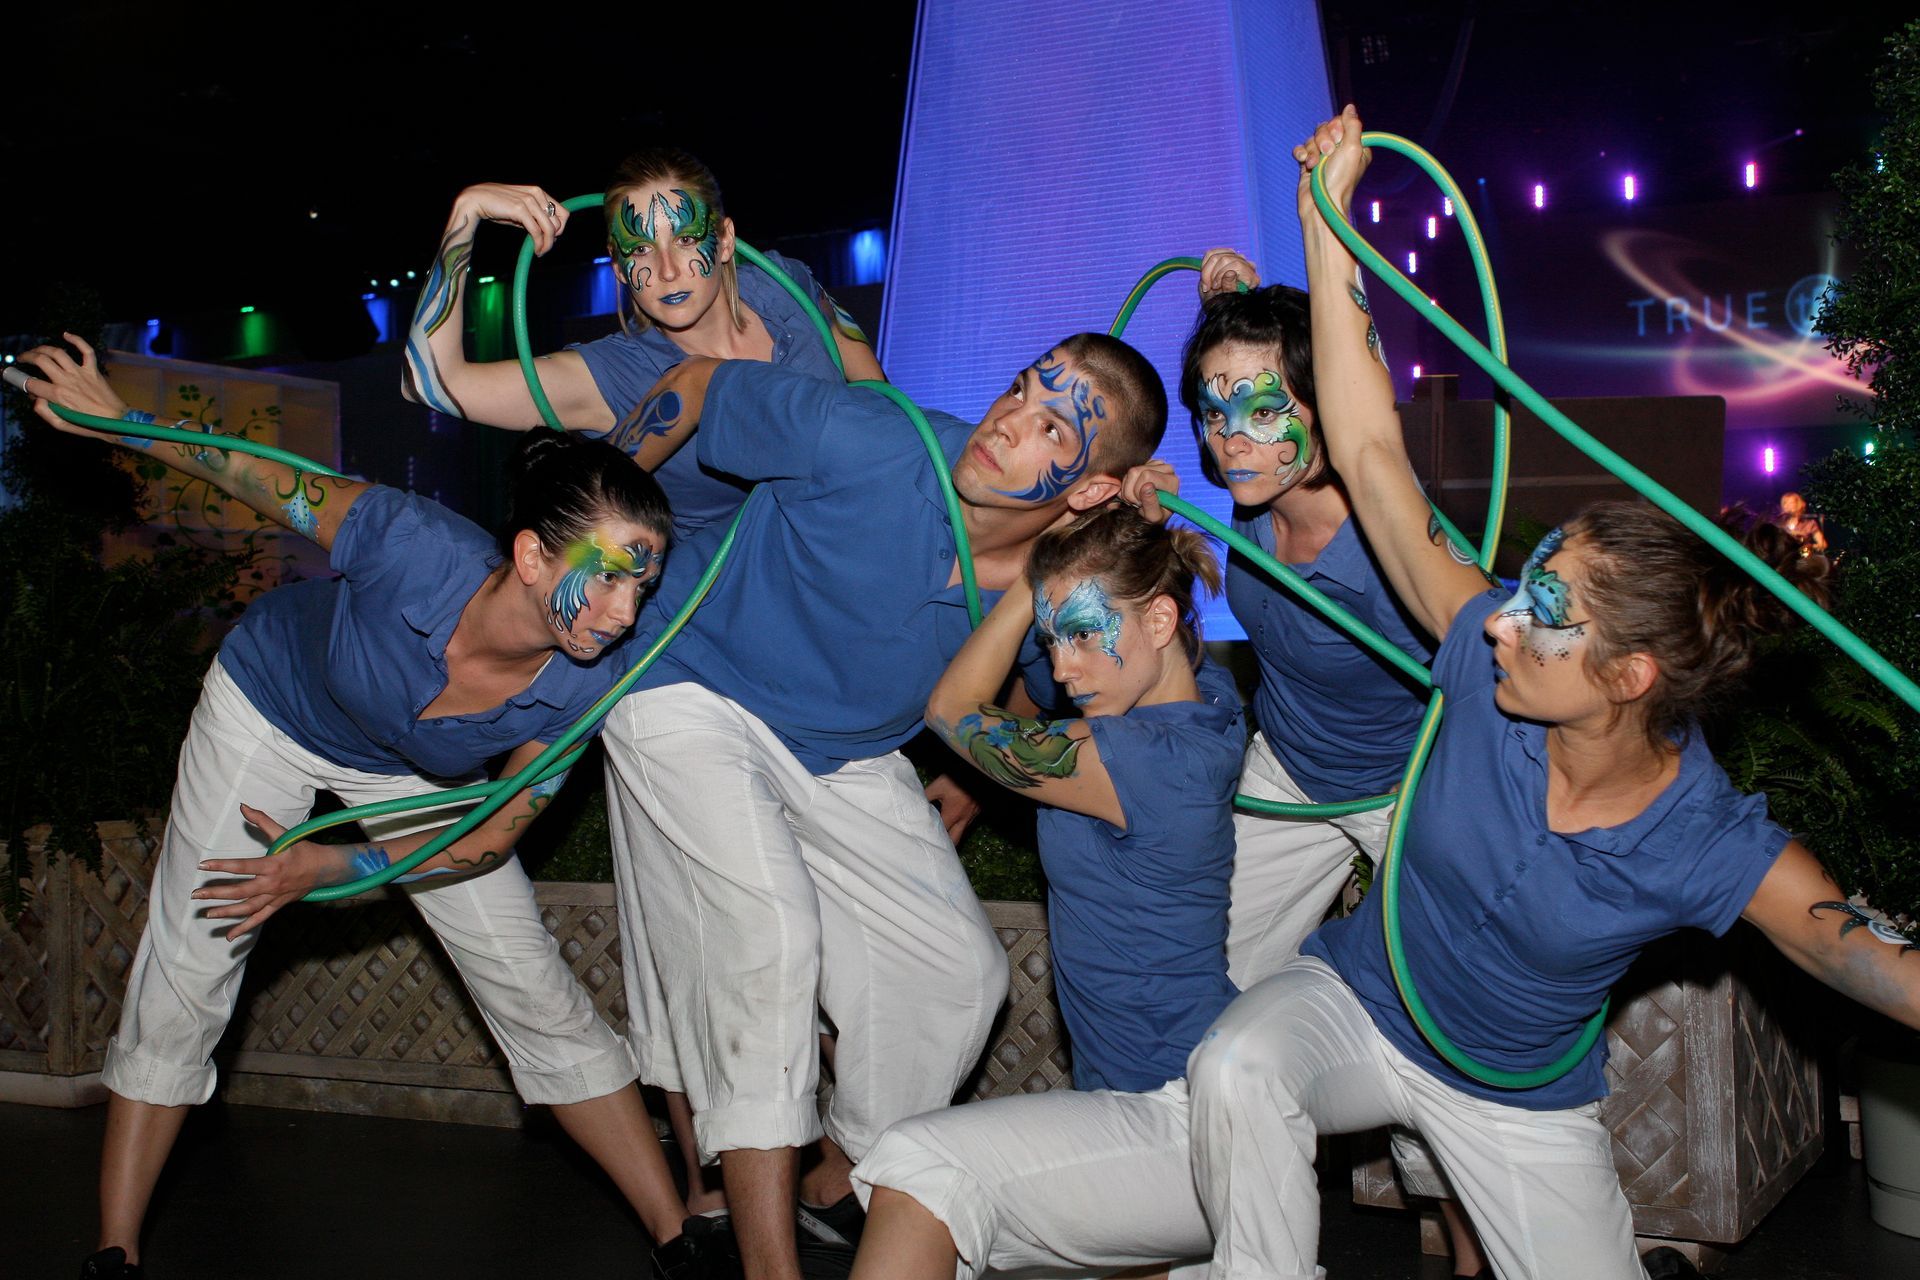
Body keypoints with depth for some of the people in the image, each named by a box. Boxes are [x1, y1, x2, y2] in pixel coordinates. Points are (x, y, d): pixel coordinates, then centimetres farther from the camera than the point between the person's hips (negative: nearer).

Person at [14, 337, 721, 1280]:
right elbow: (270, 480, -21)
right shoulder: (415, 548, -41)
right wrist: (117, 418, -18)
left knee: (541, 999, -2)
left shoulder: (587, 683, -32)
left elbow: (494, 833, -19)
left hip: (410, 772, 1)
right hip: (271, 700, -1)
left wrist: (338, 867, -24)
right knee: (181, 987, 0)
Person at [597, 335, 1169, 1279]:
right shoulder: (863, 442, -32)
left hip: (845, 758, 5)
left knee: (962, 971, 3)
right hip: (694, 695, -5)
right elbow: (694, 384, -15)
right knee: (769, 932, -24)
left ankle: (834, 1189, 27)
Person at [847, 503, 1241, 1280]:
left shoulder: (1142, 757, -23)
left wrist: (1039, 571, -6)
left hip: (1185, 1122, -10)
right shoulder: (1207, 696, 3)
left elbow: (952, 710, -8)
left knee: (918, 1168, -20)